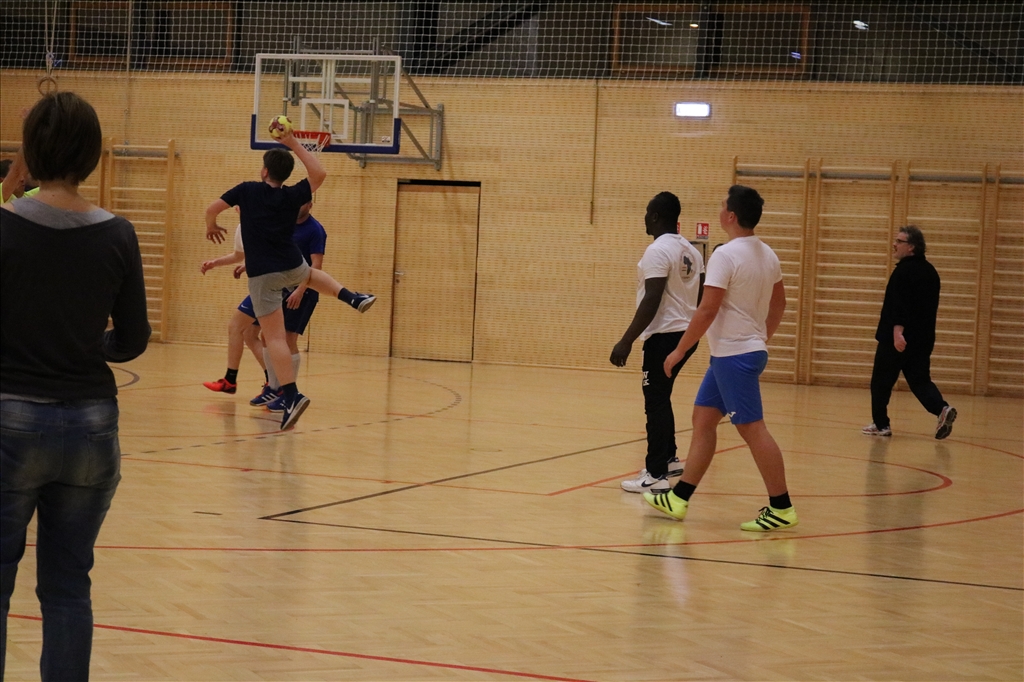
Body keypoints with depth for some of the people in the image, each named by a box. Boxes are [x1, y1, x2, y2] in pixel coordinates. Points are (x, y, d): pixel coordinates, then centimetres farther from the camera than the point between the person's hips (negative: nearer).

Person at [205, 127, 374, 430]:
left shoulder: (248, 190, -1)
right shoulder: (293, 195, 2)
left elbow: (212, 208, 0)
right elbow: (319, 174, 13)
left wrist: (212, 227, 23)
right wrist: (294, 144, 15)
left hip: (262, 275, -3)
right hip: (293, 267, 3)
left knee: (274, 337, -6)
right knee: (311, 275, 40)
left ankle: (291, 395, -18)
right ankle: (353, 297, 21)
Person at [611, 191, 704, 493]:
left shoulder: (658, 251, -16)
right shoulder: (690, 251, 11)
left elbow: (651, 301, -21)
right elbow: (701, 297, 16)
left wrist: (626, 341, -20)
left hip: (664, 335, -9)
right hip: (687, 333, 9)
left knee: (656, 402, -6)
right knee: (660, 398, 22)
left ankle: (656, 476, -6)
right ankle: (669, 460, 30)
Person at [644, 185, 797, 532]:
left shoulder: (726, 255, -18)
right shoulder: (767, 255, 9)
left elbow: (707, 310, -21)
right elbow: (779, 302, 20)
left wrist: (679, 351, -13)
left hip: (734, 354, -10)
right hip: (750, 348, 10)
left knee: (753, 429, -5)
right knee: (703, 419, 13)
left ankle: (781, 508, -2)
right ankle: (679, 498, 16)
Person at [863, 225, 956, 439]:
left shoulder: (905, 270, -14)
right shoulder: (930, 271, 13)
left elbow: (900, 304, -24)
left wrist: (898, 331, -31)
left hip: (897, 339, -8)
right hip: (923, 339, 8)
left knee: (881, 381, 6)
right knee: (919, 380, 9)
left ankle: (881, 424, 12)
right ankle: (942, 410, -14)